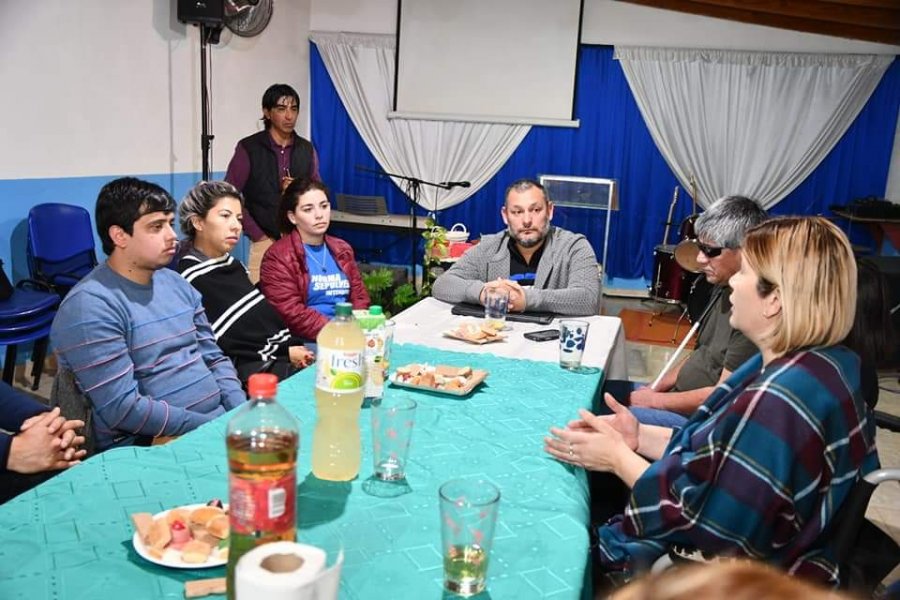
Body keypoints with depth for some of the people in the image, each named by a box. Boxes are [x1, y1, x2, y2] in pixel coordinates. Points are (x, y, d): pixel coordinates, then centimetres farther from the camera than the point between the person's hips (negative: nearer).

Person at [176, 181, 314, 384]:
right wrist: (284, 353, -12)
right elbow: (221, 353, -14)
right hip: (251, 372, -8)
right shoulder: (189, 282, -12)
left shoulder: (233, 265, 15)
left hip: (283, 350, 8)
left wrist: (291, 345, -2)